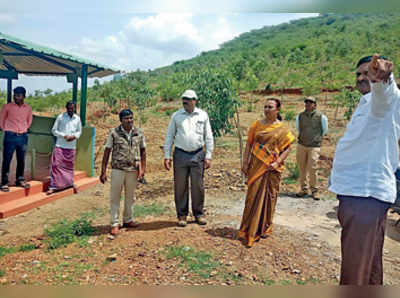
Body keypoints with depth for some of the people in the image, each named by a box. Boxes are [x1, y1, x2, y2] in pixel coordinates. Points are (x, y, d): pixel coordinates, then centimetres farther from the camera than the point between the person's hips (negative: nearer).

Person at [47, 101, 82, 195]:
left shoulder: (77, 118, 5)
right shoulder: (60, 117, -3)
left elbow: (79, 131, 14)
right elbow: (54, 130, 0)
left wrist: (74, 136, -7)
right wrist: (64, 136, -14)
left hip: (71, 146, 3)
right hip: (60, 145, -2)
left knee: (70, 166, 13)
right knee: (56, 165, -6)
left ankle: (71, 183, 30)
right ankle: (53, 186, -1)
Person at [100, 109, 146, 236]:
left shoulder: (139, 133, 4)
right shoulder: (114, 133, -3)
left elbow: (143, 151, 9)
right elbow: (107, 152, -1)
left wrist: (142, 168, 1)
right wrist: (103, 171, -4)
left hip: (133, 170, 3)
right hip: (117, 169, -2)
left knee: (130, 197, 14)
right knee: (115, 198, 2)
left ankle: (128, 220, 30)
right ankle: (114, 224, 12)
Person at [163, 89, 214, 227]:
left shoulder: (203, 115, 6)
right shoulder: (176, 116, 4)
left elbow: (208, 137, 9)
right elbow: (169, 136, 7)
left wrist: (208, 156, 2)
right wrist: (167, 156, 1)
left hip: (197, 155, 0)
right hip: (180, 154, 0)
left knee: (198, 186, 4)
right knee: (180, 186, 3)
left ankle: (198, 213, 20)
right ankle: (182, 215, 16)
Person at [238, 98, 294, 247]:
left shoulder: (282, 129, 1)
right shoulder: (256, 125, 5)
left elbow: (287, 148, 0)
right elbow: (249, 144, 5)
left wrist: (278, 162, -13)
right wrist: (245, 163, -1)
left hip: (272, 169, 0)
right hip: (256, 166, 1)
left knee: (269, 197, 9)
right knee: (253, 196, 2)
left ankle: (265, 228, 26)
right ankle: (250, 230, 13)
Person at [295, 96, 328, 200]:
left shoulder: (320, 116, -3)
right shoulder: (300, 116, 4)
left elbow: (324, 130, 12)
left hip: (314, 146, -3)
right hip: (301, 145, 3)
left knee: (312, 169, -6)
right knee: (302, 168, 6)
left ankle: (314, 190, 9)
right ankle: (303, 189, 19)